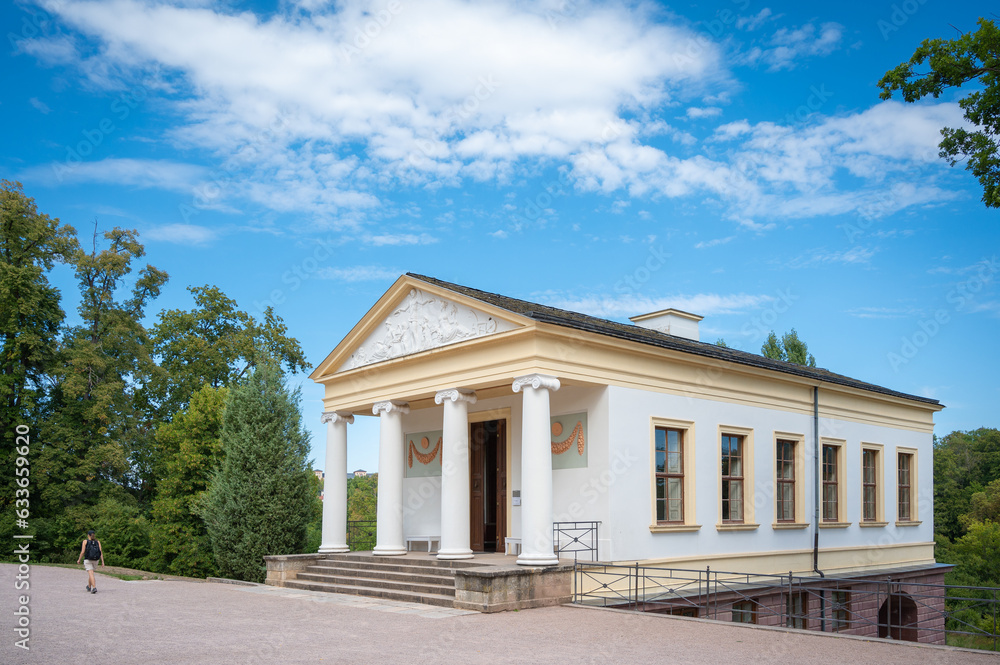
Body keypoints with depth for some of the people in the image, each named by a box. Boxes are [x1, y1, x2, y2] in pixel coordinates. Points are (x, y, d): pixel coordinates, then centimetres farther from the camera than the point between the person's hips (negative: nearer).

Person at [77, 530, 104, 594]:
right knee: (90, 572, 25)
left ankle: (94, 588, -26)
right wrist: (102, 562, -3)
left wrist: (79, 560, 7)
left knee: (91, 574, -10)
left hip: (87, 560, -4)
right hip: (95, 560, 4)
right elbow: (101, 552, -3)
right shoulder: (97, 542, 5)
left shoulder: (85, 541, -2)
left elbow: (82, 552, -7)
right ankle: (89, 587, 38)